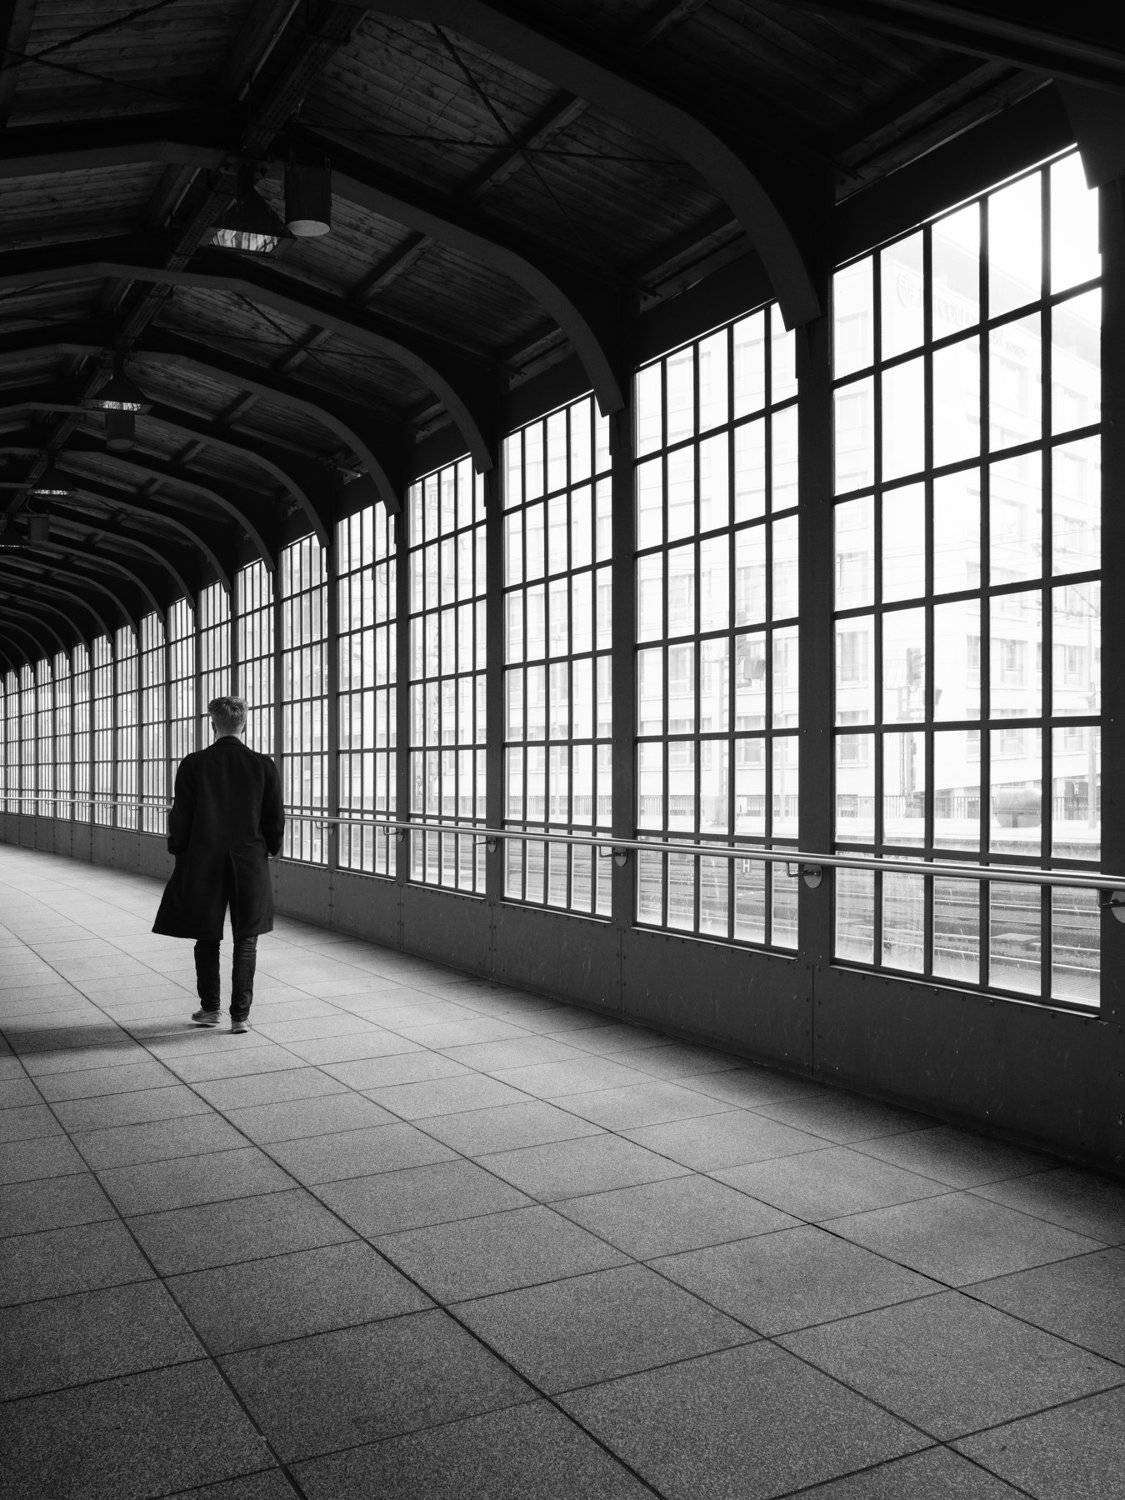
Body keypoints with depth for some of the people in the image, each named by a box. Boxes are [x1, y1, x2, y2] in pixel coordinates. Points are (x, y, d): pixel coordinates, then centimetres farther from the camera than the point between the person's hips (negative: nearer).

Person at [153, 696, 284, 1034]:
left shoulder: (192, 765, -7)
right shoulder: (264, 766, -5)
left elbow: (180, 818, -4)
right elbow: (276, 820, -1)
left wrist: (179, 852, 11)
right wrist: (268, 849, 16)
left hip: (203, 864, 0)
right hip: (251, 865, 0)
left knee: (207, 938, 16)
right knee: (245, 941, 8)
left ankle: (210, 1007, 24)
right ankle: (240, 1015, 8)